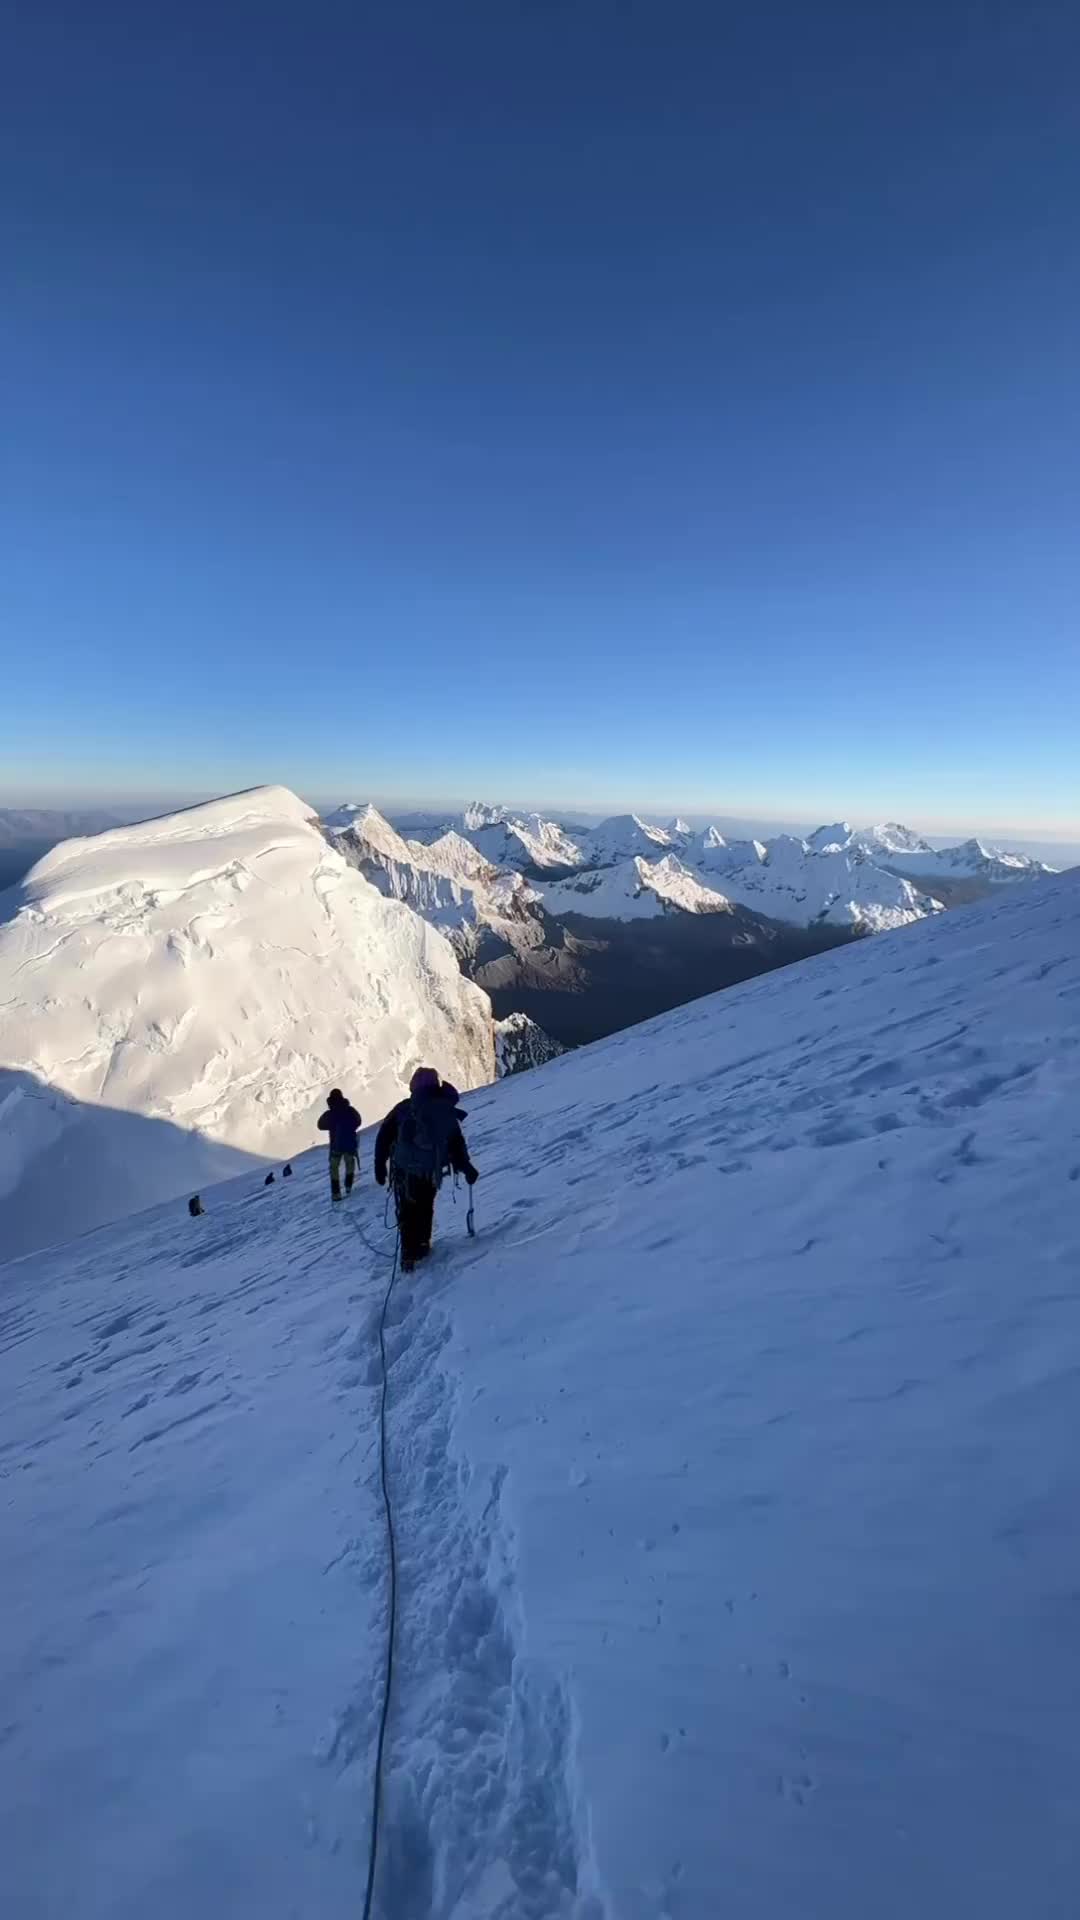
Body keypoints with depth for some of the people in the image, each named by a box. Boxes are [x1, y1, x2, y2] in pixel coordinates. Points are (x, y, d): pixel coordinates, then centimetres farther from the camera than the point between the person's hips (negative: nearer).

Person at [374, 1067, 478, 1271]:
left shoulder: (404, 1108, -6)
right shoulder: (447, 1112, -1)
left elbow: (384, 1136, -4)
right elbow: (457, 1144, 4)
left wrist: (380, 1165, 4)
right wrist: (466, 1167, 14)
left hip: (404, 1169, -1)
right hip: (431, 1172, 1)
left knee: (407, 1211, 11)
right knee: (425, 1208, 21)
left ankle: (409, 1254, 7)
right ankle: (422, 1246, 27)